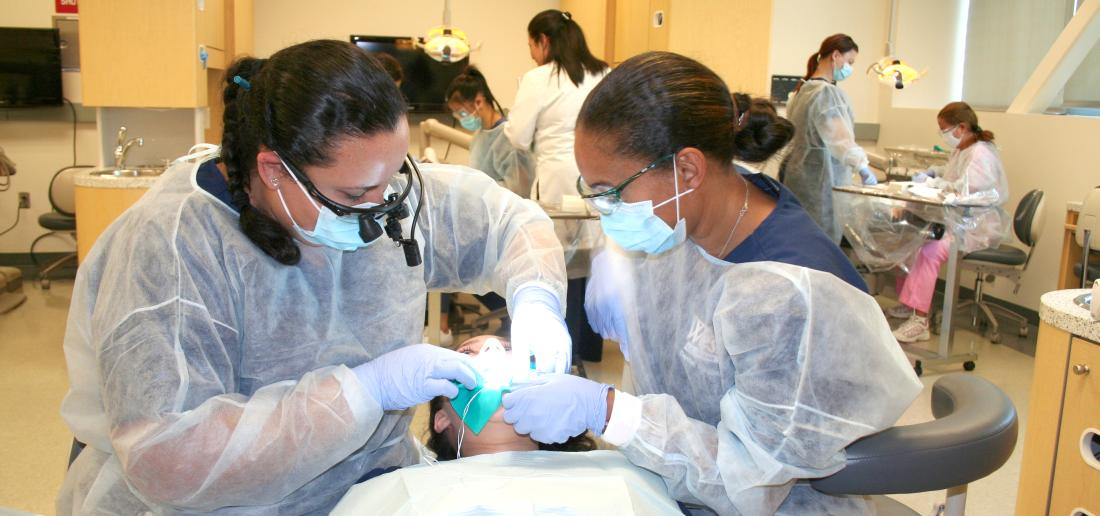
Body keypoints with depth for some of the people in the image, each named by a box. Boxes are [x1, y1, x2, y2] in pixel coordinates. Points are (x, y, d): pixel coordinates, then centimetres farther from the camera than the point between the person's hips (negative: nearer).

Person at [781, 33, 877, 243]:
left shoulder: (805, 89, 16)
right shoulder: (827, 92, -15)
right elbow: (839, 136, -29)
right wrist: (862, 166, -39)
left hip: (797, 174, 10)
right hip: (820, 180, -10)